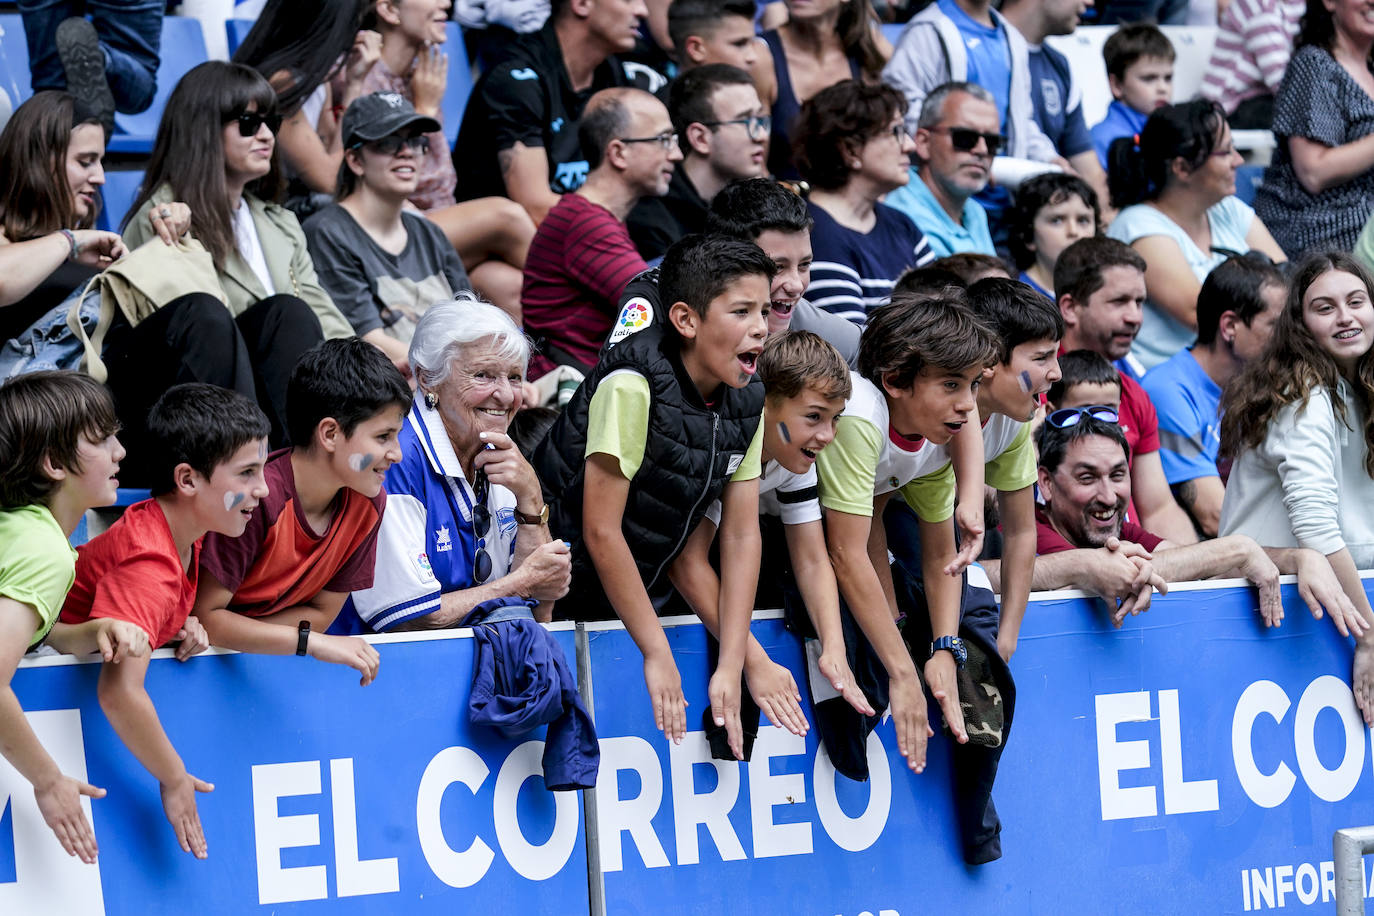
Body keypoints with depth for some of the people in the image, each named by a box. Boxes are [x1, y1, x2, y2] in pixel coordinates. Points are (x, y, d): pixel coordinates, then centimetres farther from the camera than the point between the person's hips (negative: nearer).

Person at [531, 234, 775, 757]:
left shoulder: (747, 404, -2)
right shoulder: (632, 386, -23)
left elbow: (741, 535, 1)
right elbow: (600, 531, -22)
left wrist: (731, 668, -7)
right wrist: (657, 654, -18)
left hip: (624, 601, 7)